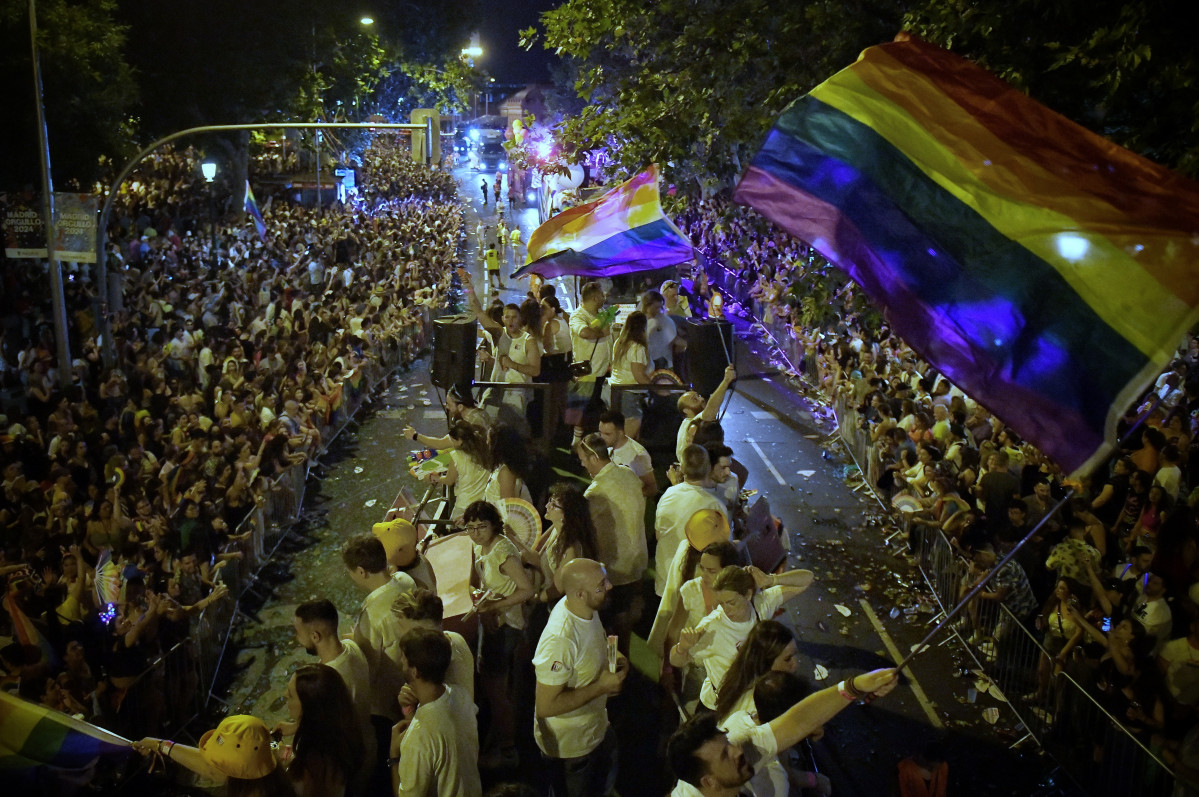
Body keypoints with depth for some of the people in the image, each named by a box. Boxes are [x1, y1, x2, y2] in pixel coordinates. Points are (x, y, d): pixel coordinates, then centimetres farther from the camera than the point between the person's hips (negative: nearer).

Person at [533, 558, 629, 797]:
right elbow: (546, 706, -34)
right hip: (568, 744, -8)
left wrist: (613, 658, -9)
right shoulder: (560, 640, -39)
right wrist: (601, 686, -29)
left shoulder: (587, 609, -11)